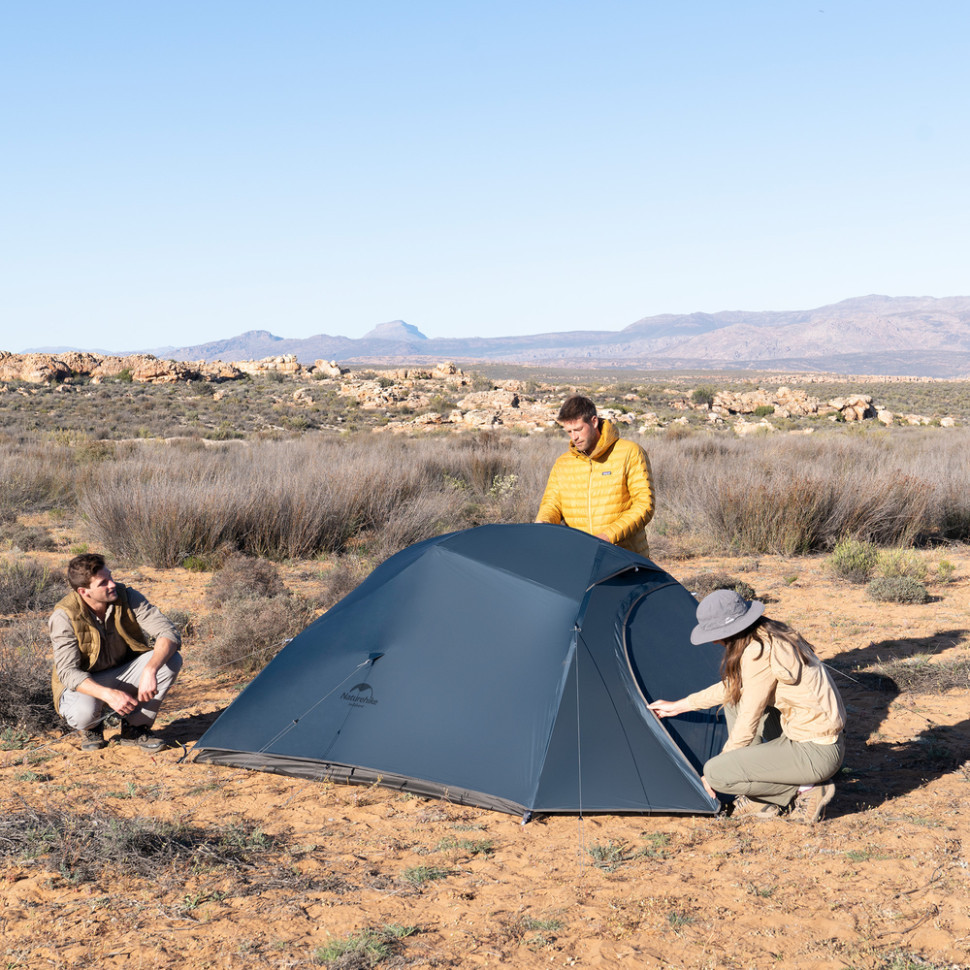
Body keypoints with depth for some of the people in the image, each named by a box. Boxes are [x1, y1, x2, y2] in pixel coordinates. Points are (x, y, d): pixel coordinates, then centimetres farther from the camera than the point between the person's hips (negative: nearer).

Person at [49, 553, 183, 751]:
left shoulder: (127, 597, -16)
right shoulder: (64, 616, -22)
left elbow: (169, 633, -22)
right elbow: (68, 672, -26)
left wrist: (150, 671, -41)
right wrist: (108, 694, -43)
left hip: (122, 675, 4)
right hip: (84, 684, -3)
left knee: (171, 660, -22)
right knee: (83, 712, -39)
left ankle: (135, 728, -7)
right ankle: (92, 728, 2)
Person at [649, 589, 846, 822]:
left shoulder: (758, 654, -21)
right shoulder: (770, 634, 8)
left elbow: (747, 725, -14)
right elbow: (733, 686, 24)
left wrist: (713, 774, -1)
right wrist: (679, 706, 31)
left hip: (816, 753, -10)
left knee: (716, 773, -14)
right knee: (737, 699, 18)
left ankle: (805, 790, -3)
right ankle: (760, 801, 14)